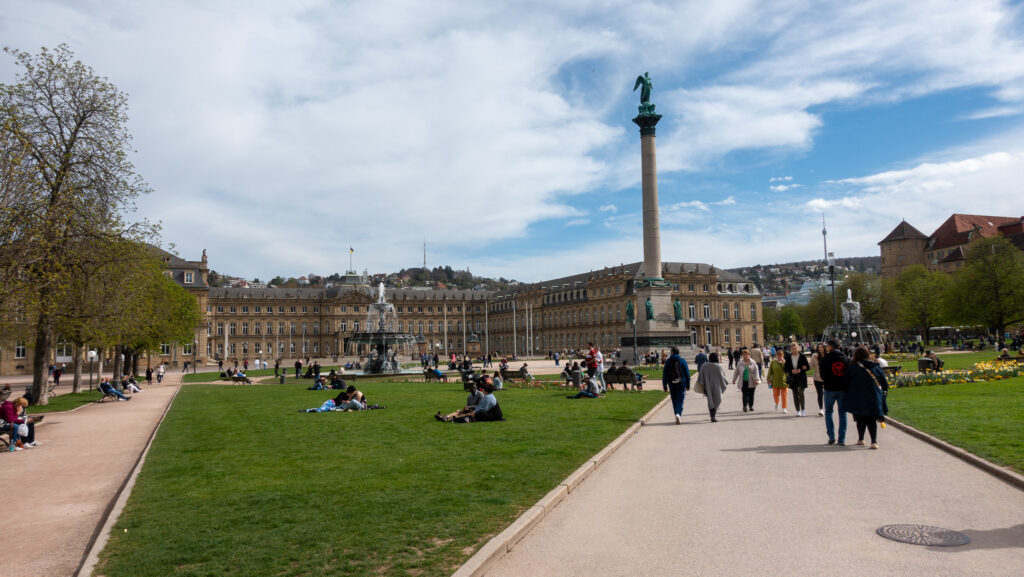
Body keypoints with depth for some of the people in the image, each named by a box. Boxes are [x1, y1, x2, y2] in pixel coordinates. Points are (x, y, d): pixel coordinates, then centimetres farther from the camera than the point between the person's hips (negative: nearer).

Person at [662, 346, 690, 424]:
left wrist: (665, 386, 5)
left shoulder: (668, 361, 1)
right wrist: (688, 385, 6)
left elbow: (664, 375, 0)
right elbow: (687, 373, 0)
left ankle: (678, 417, 17)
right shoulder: (682, 360, -1)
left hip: (672, 384, 1)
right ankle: (678, 414, -24)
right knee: (680, 400, -1)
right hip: (681, 384, -1)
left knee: (674, 401, 12)